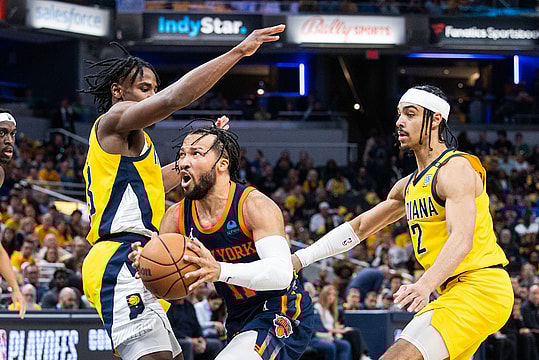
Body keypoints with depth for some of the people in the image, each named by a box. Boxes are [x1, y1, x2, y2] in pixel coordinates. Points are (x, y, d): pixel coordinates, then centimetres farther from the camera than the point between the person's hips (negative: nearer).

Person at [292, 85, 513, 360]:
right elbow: (359, 226, 26)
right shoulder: (409, 185, 19)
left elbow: (461, 239, -26)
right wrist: (299, 259, 17)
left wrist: (425, 285, -42)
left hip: (481, 289, -10)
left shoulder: (456, 168, -11)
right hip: (457, 291, 10)